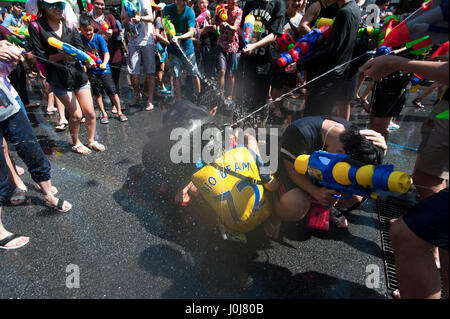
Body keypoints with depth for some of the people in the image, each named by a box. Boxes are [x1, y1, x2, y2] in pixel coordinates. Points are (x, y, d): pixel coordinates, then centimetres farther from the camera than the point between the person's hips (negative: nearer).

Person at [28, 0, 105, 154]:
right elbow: (40, 57, -6)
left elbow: (81, 49, 0)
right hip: (59, 78, -3)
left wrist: (88, 60, -22)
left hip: (78, 74, 3)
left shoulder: (69, 26, 7)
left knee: (90, 112, 3)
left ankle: (91, 140, 26)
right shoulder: (36, 27, -3)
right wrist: (61, 56, -23)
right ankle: (76, 143, 21)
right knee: (76, 114, -4)